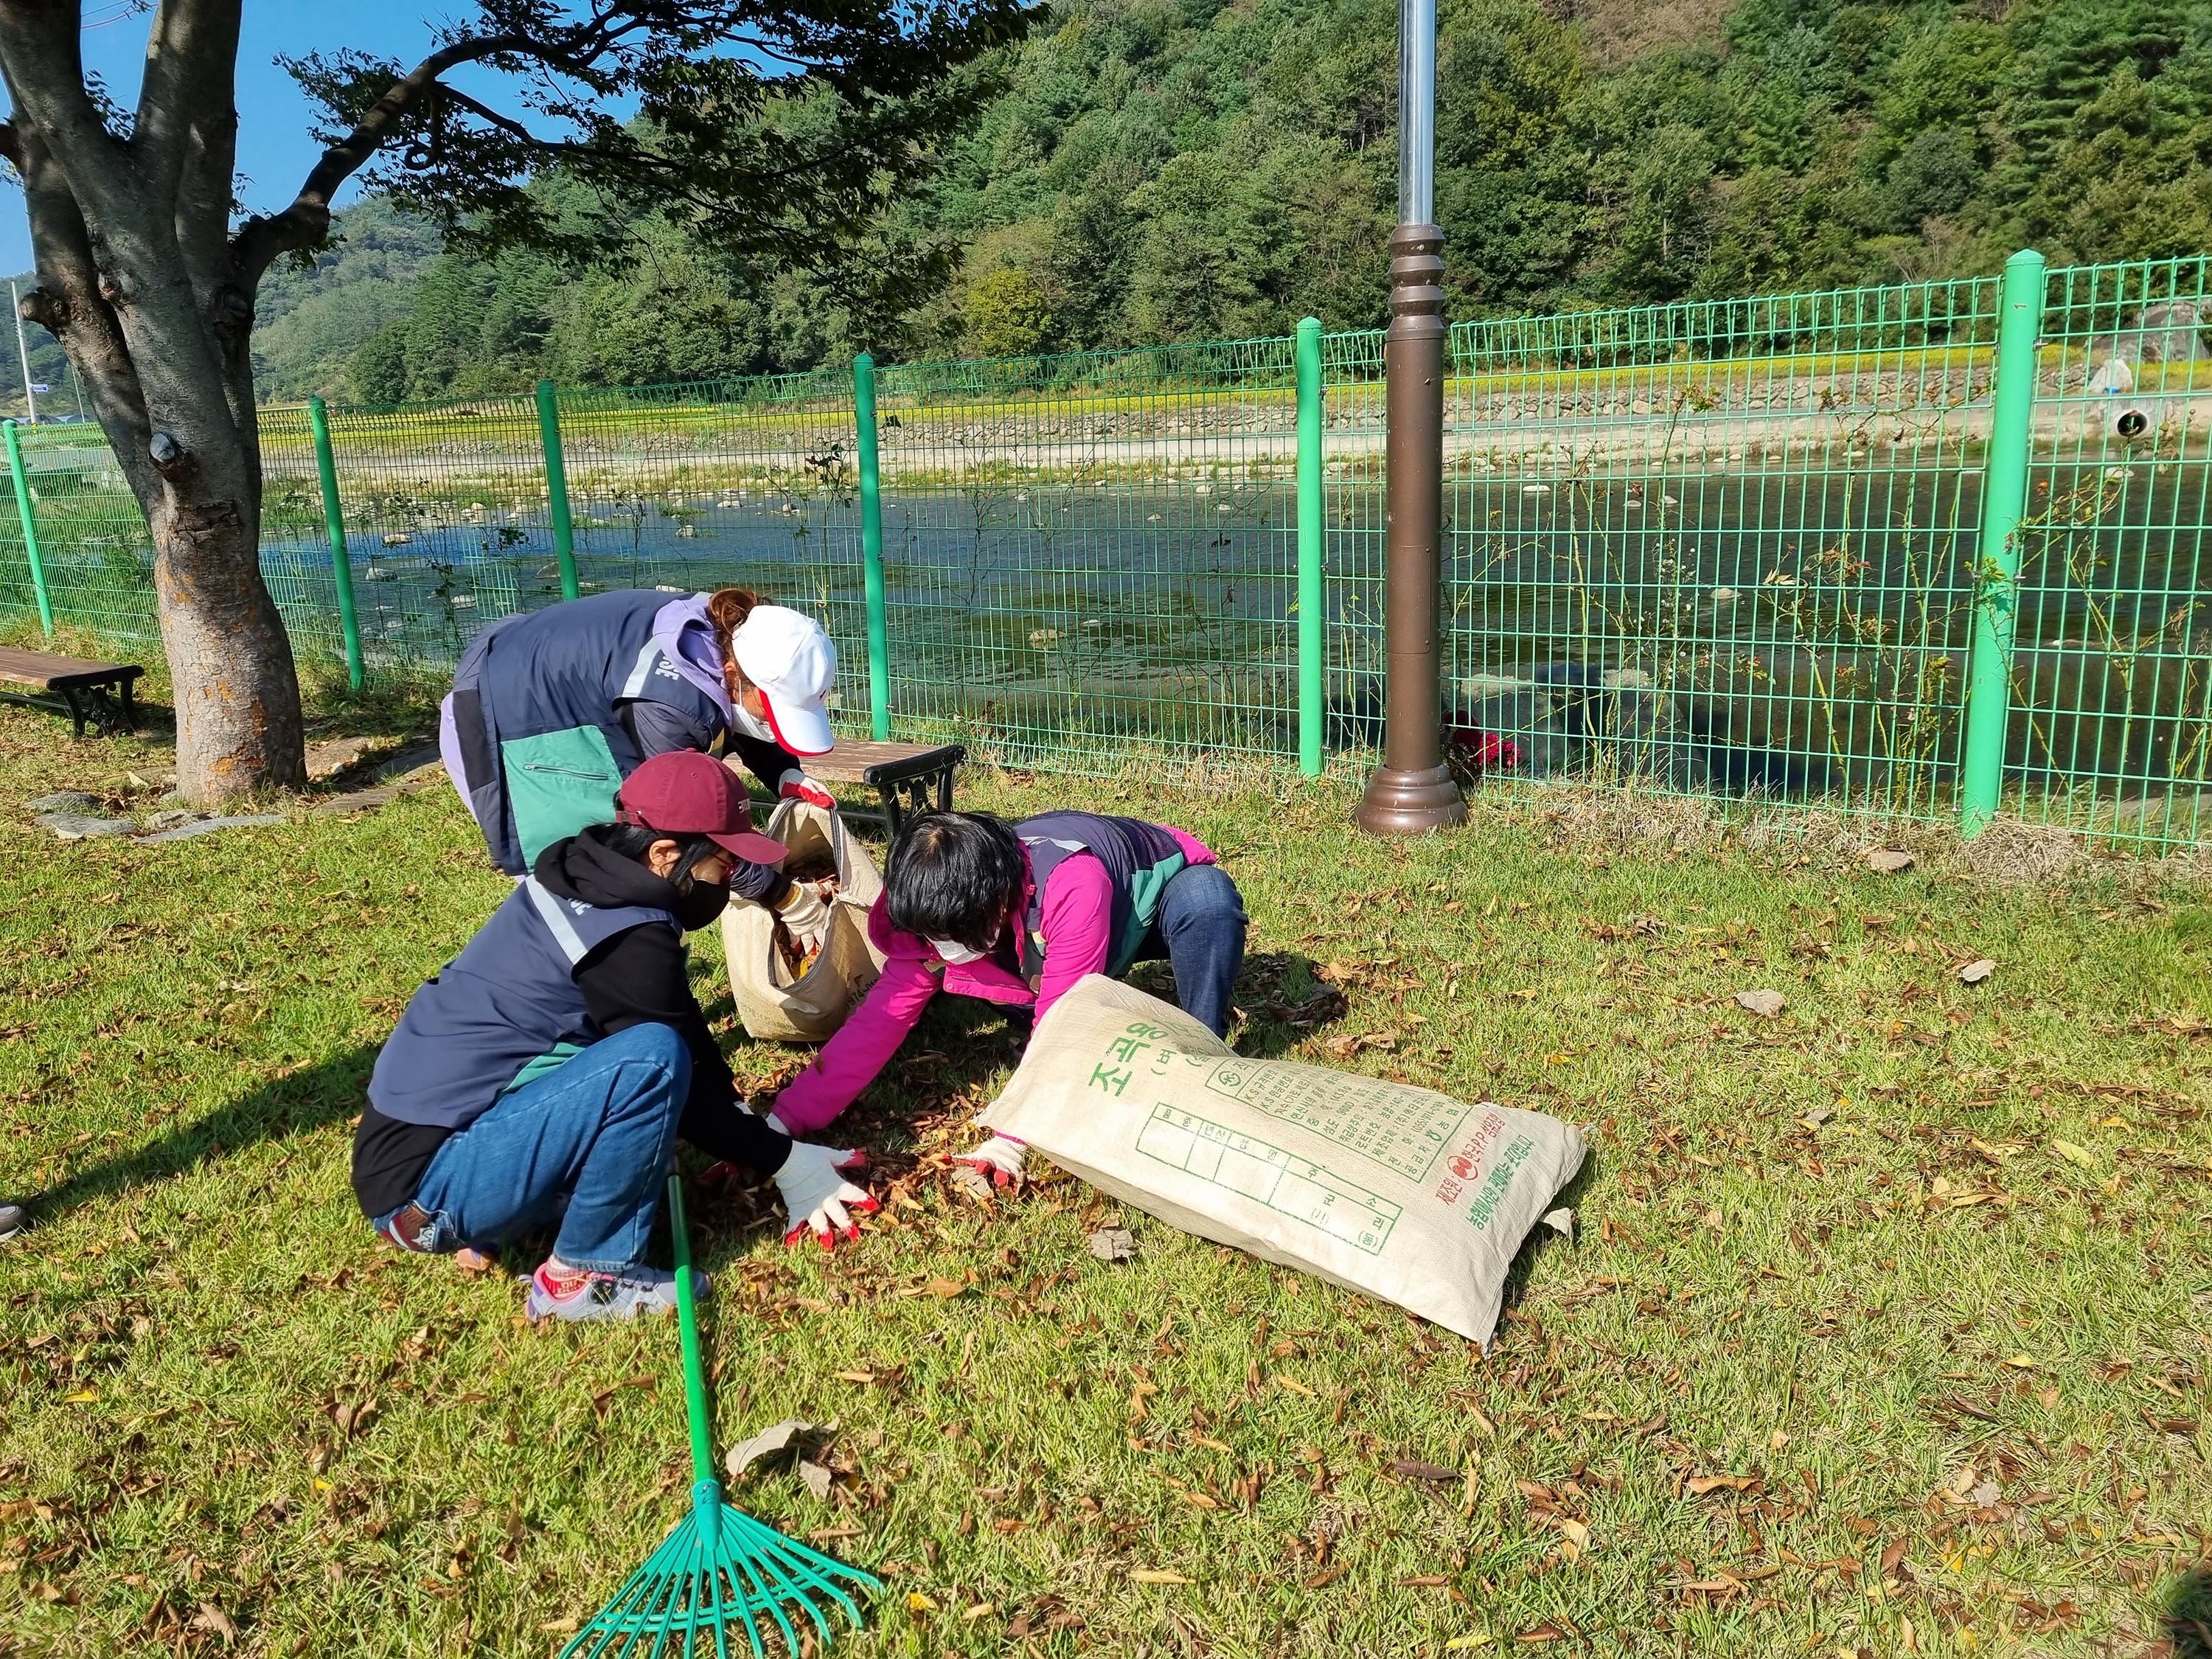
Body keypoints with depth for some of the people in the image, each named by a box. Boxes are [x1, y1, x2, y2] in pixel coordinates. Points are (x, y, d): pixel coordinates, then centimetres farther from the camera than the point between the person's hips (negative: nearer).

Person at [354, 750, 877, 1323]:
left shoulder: (583, 882, 7)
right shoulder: (629, 939, -21)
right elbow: (684, 1080, -12)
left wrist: (752, 1127, 12)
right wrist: (785, 1162, 0)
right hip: (424, 1185, -9)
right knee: (651, 1059, -27)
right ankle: (584, 1278, -9)